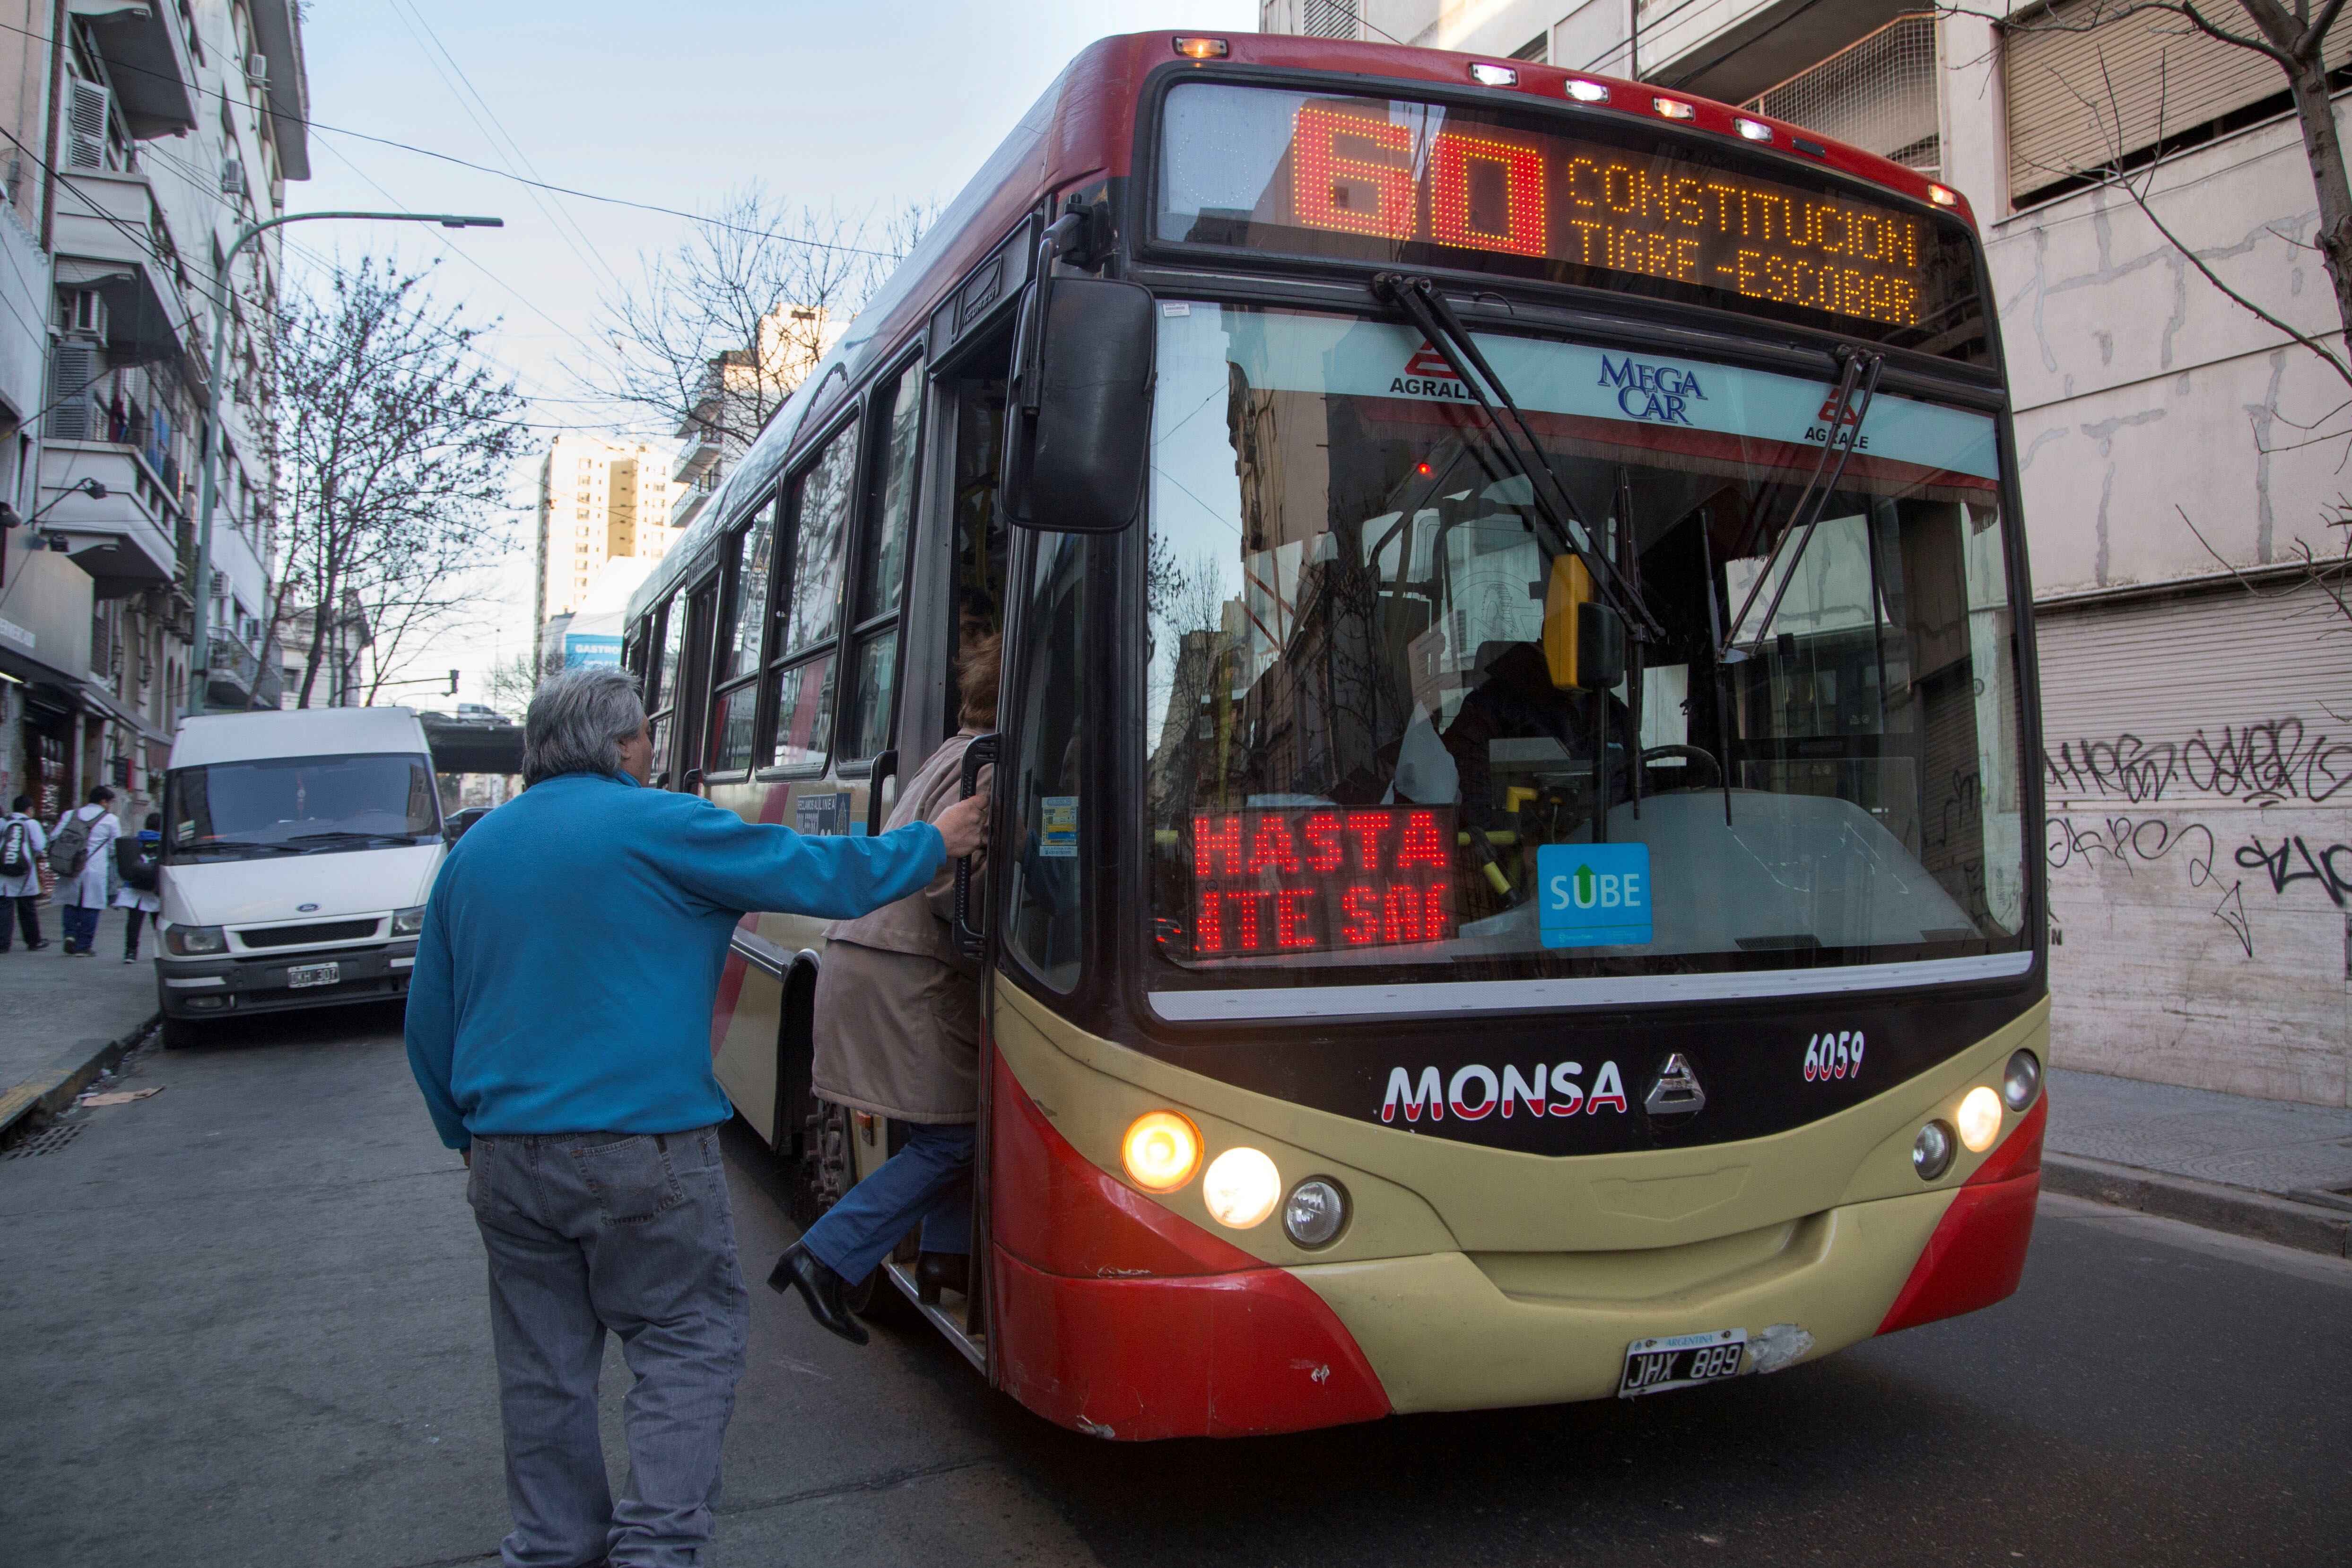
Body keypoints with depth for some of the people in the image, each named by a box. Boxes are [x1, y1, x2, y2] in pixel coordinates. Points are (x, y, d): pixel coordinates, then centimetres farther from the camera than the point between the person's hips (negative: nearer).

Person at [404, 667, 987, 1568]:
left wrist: (468, 1137, 27)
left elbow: (429, 1020, 17)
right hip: (639, 1149, -6)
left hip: (507, 1156, 6)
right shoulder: (656, 826, -8)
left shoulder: (473, 849, 10)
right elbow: (824, 878, -5)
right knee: (690, 1342, 6)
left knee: (543, 1367, 15)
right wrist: (938, 844, 9)